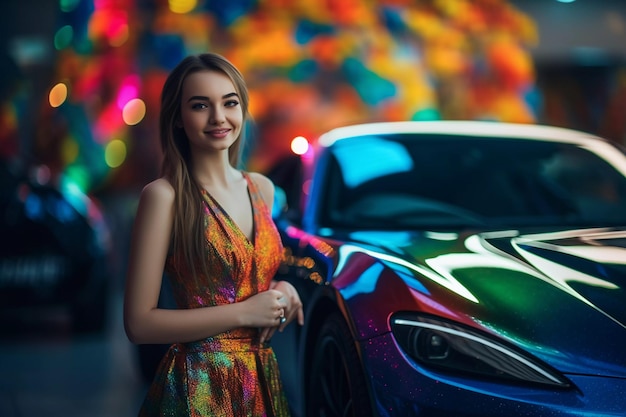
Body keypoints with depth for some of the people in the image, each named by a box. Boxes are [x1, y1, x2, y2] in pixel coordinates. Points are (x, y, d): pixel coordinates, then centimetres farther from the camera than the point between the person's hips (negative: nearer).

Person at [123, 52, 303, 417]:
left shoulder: (261, 188, 5)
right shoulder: (165, 195, -13)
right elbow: (139, 323, -16)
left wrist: (280, 291, -1)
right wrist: (243, 312, -17)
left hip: (263, 379, 6)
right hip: (200, 386, -6)